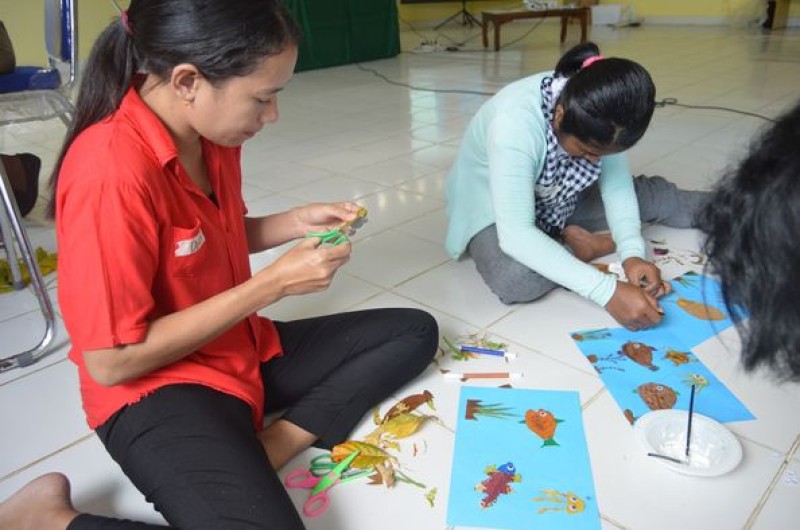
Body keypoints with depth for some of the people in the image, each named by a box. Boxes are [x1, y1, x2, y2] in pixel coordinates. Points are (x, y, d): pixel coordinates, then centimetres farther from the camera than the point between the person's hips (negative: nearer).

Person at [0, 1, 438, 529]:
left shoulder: (211, 130, -3)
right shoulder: (112, 172, -27)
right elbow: (110, 362, -23)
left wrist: (296, 222, -4)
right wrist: (273, 283, -23)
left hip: (247, 350, 8)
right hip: (158, 389, -8)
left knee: (416, 331, 8)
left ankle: (267, 446, -8)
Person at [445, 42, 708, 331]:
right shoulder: (514, 124, -38)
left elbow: (615, 182, -10)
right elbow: (516, 235, -43)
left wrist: (633, 251, -26)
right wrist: (608, 291, -46)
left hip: (558, 200, 5)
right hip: (493, 209, -5)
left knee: (653, 195, -3)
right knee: (515, 278, -35)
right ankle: (574, 245, -9)